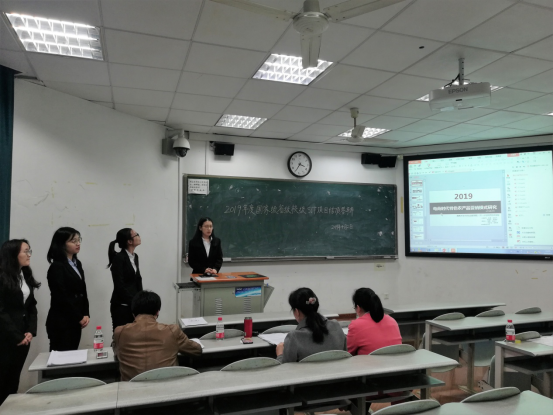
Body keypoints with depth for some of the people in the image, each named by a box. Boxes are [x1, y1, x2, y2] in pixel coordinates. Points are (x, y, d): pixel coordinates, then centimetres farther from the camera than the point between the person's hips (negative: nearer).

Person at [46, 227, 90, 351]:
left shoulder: (77, 264, 11)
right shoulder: (56, 267, -13)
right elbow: (61, 298, -16)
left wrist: (86, 314, 1)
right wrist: (80, 318, -8)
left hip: (75, 321, 7)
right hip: (61, 323, -7)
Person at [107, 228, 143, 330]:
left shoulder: (135, 256, 11)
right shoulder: (119, 258, -13)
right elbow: (119, 285, -16)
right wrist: (133, 302, -11)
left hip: (134, 305, 7)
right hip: (121, 306, -7)